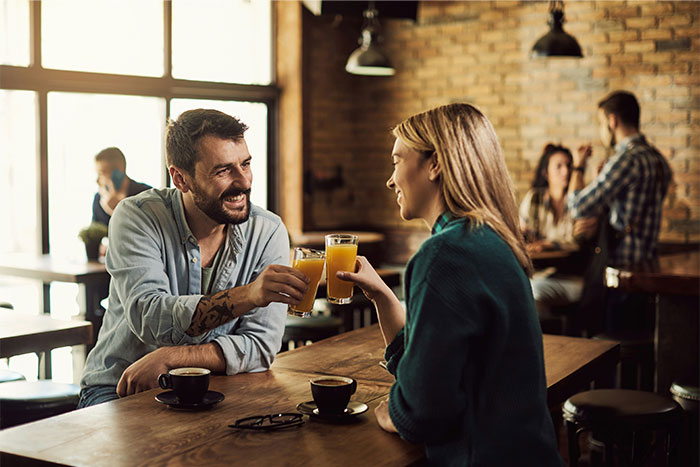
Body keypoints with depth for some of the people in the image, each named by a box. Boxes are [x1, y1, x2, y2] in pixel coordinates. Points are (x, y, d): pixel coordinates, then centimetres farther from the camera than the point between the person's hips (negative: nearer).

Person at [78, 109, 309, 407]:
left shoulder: (267, 232, -8)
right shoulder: (137, 217, -13)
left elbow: (261, 347, -12)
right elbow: (148, 318, -27)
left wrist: (169, 357, -24)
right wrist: (248, 295, -40)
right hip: (118, 390, -3)